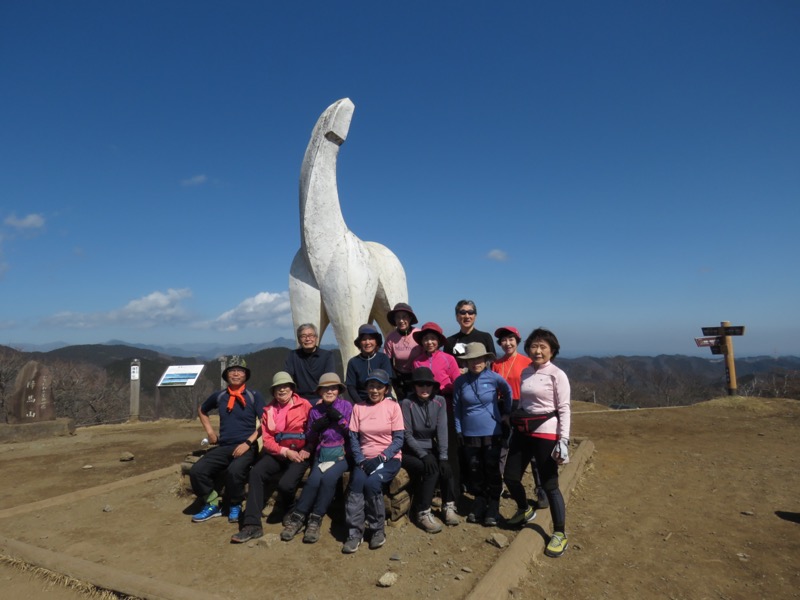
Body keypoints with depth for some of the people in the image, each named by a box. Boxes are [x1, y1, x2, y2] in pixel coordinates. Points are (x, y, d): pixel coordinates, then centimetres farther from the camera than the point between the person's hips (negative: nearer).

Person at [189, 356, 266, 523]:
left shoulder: (254, 396, -1)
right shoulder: (219, 396, 10)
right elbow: (202, 411, 31)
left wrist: (248, 442, -17)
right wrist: (210, 431, 17)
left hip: (246, 447, -4)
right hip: (223, 447, 4)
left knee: (234, 471, -33)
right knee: (196, 471, -17)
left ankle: (235, 506, -2)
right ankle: (213, 505, 7)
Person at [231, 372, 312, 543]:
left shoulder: (304, 405, -1)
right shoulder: (268, 410, 9)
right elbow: (267, 440, 2)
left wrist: (307, 450, -13)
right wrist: (285, 451, -14)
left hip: (299, 453, -4)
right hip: (277, 453, 4)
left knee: (286, 484, -27)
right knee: (255, 473, -24)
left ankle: (287, 509, 11)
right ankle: (252, 524, -18)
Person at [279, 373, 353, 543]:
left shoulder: (346, 406, 0)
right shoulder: (315, 411, 8)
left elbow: (352, 433, -6)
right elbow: (309, 439, 10)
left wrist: (339, 418, -17)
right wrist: (315, 428, -9)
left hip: (341, 454, -2)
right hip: (321, 455, 2)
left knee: (328, 478, -29)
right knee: (313, 480, -26)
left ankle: (315, 521, -17)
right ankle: (298, 518, -11)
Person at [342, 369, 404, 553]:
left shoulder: (393, 406, 0)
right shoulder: (358, 407, 7)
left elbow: (398, 439, -4)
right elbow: (353, 439, 2)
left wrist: (381, 458, -17)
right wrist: (361, 460, -13)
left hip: (389, 458, -2)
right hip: (365, 459, 2)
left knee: (372, 483, -29)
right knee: (356, 483, -27)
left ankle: (378, 529, -8)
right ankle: (354, 533, -16)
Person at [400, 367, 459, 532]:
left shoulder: (439, 401, -4)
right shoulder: (407, 403, -16)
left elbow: (442, 431, -10)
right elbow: (407, 435, -15)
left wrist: (443, 456, -20)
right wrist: (423, 455, -23)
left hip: (430, 449, 4)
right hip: (410, 452, -4)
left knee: (445, 468, -23)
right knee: (431, 469, -28)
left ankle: (448, 507, -2)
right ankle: (423, 513, -15)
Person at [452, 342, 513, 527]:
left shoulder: (494, 377, -11)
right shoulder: (460, 381, -6)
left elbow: (508, 393, 8)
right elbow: (456, 407, 1)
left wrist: (506, 413, 9)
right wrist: (459, 430, 2)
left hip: (492, 433, -2)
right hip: (469, 435, 2)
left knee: (492, 471, 7)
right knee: (475, 472, 11)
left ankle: (493, 509, 19)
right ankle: (479, 503, 27)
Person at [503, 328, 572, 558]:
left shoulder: (557, 375, -8)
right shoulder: (525, 373, 8)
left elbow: (564, 409, -10)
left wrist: (564, 440, -15)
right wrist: (514, 421, 16)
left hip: (545, 432, -6)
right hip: (522, 430, 6)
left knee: (549, 484, -2)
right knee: (510, 477, 11)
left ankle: (560, 533, 17)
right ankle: (524, 510, 41)